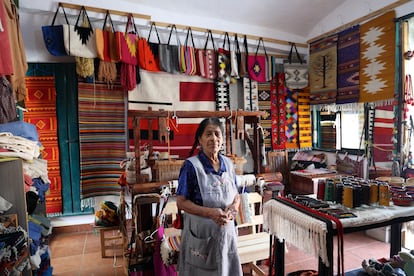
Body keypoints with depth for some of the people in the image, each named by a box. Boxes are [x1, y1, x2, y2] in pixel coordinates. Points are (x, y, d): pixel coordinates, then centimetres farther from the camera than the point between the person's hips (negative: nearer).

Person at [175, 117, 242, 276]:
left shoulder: (228, 163, 2)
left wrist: (234, 206, -12)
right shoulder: (191, 165, -15)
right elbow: (181, 202, -14)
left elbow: (236, 195, 10)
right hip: (200, 234, -4)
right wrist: (210, 212, -24)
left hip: (227, 232, 5)